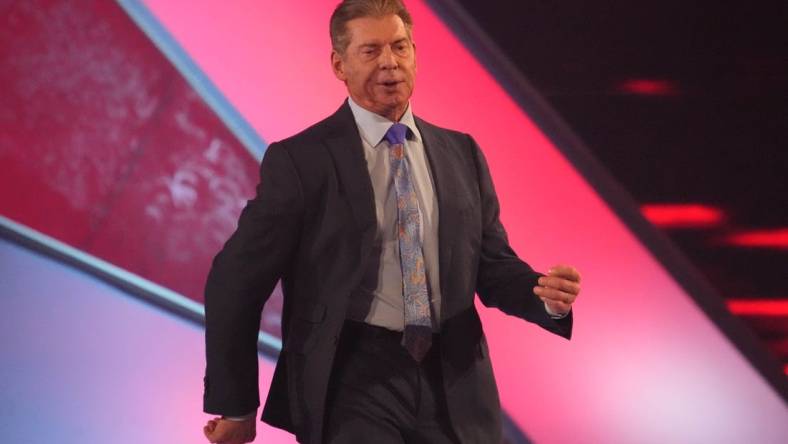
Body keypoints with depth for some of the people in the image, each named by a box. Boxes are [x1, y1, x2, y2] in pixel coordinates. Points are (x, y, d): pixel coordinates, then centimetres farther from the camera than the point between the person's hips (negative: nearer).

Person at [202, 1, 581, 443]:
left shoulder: (461, 153, 10)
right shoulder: (299, 160, -4)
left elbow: (493, 265, 14)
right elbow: (237, 282, -3)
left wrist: (547, 295, -9)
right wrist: (236, 405, -2)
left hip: (452, 383, 5)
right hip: (352, 382, -4)